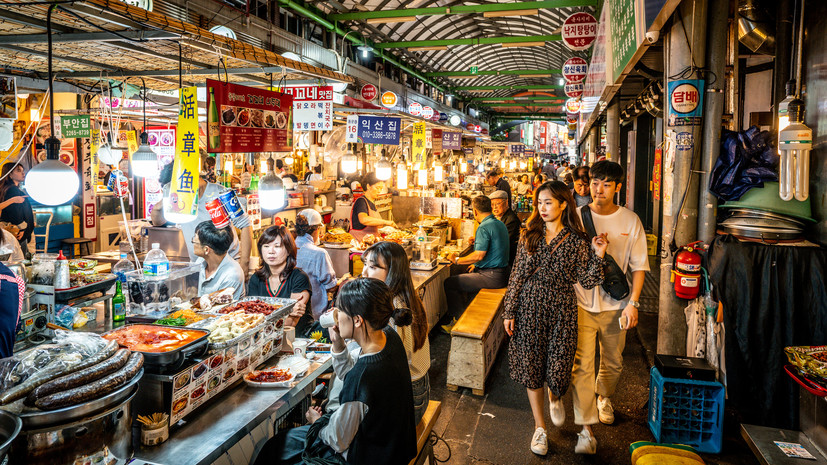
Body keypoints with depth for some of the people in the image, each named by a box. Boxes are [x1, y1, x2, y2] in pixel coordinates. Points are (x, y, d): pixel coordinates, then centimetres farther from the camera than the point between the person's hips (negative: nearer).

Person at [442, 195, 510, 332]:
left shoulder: (484, 228, -17)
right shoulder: (500, 224, 13)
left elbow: (479, 255, -24)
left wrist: (457, 260, -12)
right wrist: (477, 265, 26)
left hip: (492, 277, -10)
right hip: (502, 273, 10)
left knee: (448, 283, -6)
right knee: (461, 278, 26)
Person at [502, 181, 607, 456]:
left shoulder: (577, 240, -2)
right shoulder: (530, 236, 3)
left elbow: (586, 282, -2)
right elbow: (517, 276, 4)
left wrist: (597, 256, -16)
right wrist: (509, 312, 1)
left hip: (561, 309, -1)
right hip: (530, 307, 2)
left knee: (558, 369, 1)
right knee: (531, 367, 6)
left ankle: (555, 398, 41)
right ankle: (539, 427, 25)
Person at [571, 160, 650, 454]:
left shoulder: (630, 221, -1)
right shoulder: (576, 217, -4)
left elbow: (639, 265, 3)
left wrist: (632, 303, -6)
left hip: (615, 305, 2)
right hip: (581, 302, -2)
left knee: (613, 362, 17)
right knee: (581, 365, -6)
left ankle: (604, 397, 48)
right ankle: (587, 429, 2)